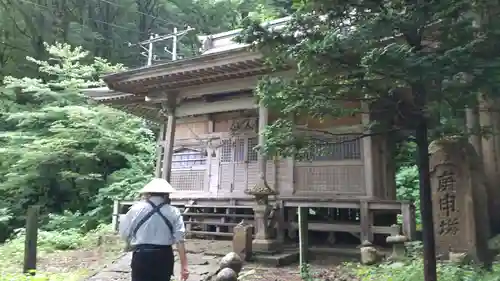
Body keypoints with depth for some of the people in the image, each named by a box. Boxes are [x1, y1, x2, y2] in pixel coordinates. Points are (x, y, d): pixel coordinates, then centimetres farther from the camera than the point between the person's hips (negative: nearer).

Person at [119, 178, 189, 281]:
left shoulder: (137, 209, -2)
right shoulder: (173, 212, -2)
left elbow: (124, 232, 4)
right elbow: (179, 240, -7)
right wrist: (184, 265, -6)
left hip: (142, 255, -1)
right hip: (164, 256, 1)